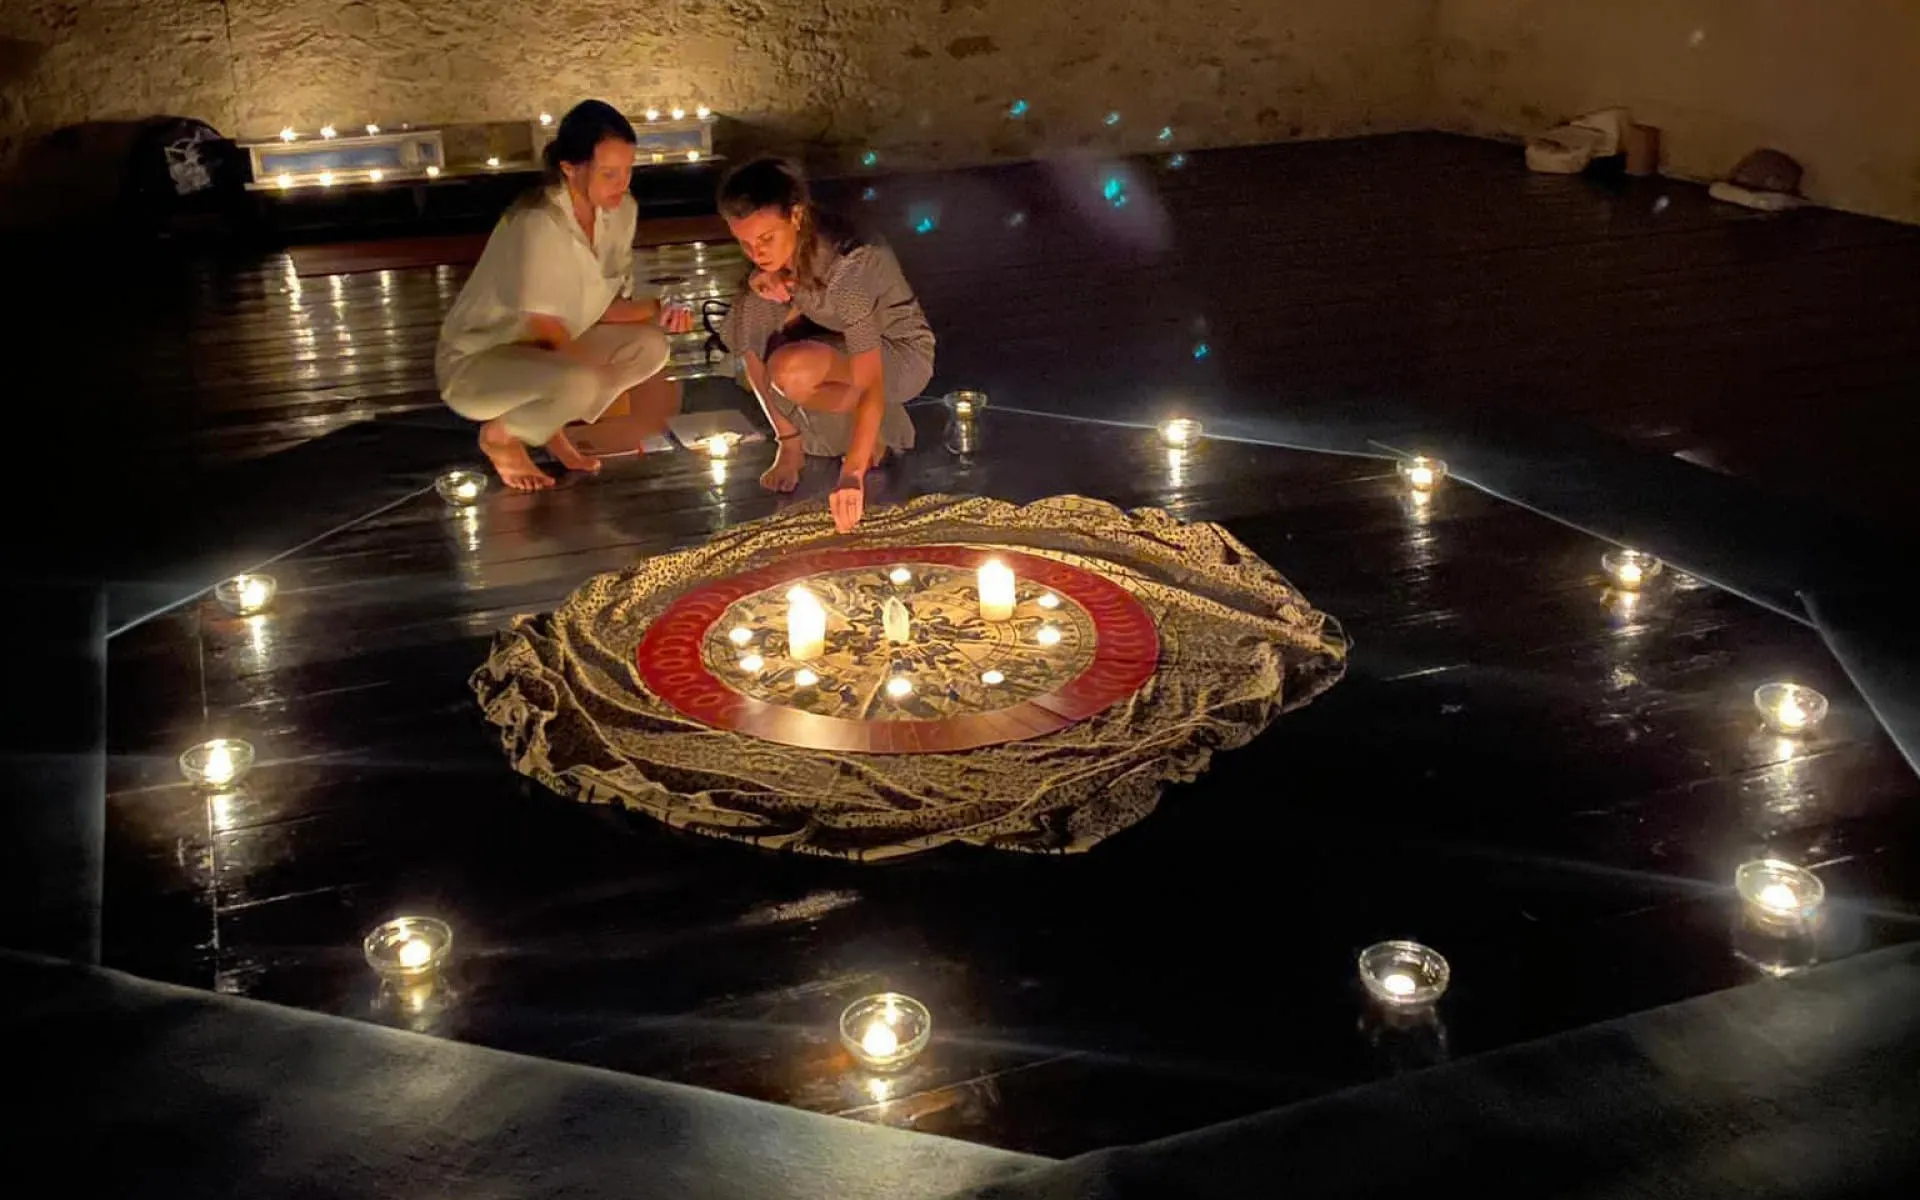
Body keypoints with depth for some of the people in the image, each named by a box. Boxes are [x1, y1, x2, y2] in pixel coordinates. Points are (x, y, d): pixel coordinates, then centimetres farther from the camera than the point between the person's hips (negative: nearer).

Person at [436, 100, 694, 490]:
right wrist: (615, 382, -25)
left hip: (547, 352, 7)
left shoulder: (620, 209, -9)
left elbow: (602, 307, -3)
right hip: (477, 363, -7)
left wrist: (657, 309, -20)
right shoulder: (537, 224, -30)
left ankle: (549, 424, 6)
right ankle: (500, 435, -3)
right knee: (580, 384, -35)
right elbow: (548, 335, -26)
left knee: (650, 346, -12)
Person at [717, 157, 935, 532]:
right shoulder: (788, 245, -16)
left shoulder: (846, 266, -36)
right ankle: (790, 443, -7)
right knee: (755, 313, -21)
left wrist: (853, 472, -47)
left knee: (791, 372, -35)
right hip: (838, 336, 7)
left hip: (899, 353, -7)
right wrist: (762, 280, -21)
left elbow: (869, 382, -38)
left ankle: (874, 431, -6)